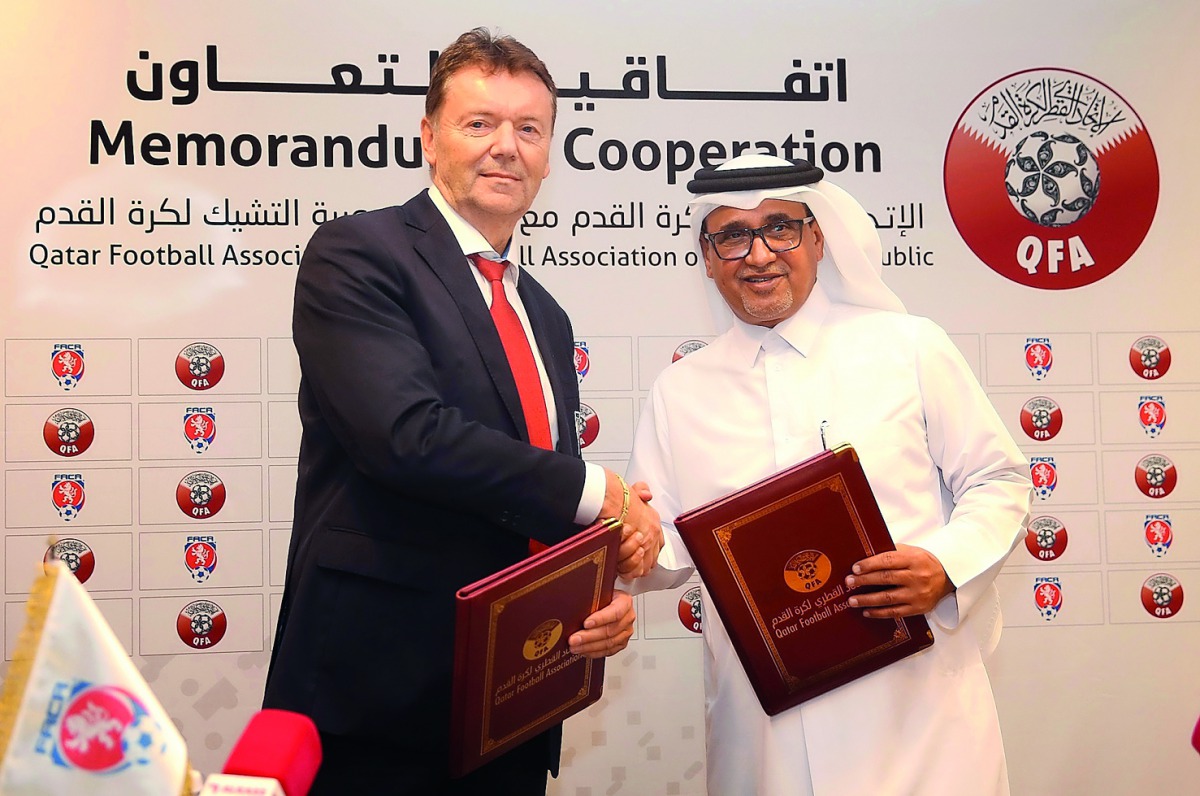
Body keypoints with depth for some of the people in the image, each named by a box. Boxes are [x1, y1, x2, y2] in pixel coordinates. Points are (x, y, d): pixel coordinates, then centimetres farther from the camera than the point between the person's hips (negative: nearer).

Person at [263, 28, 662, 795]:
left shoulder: (546, 317, 16)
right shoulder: (355, 253, -7)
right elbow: (409, 435, -21)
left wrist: (606, 596, -3)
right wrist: (594, 491, -13)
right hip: (378, 695, -6)